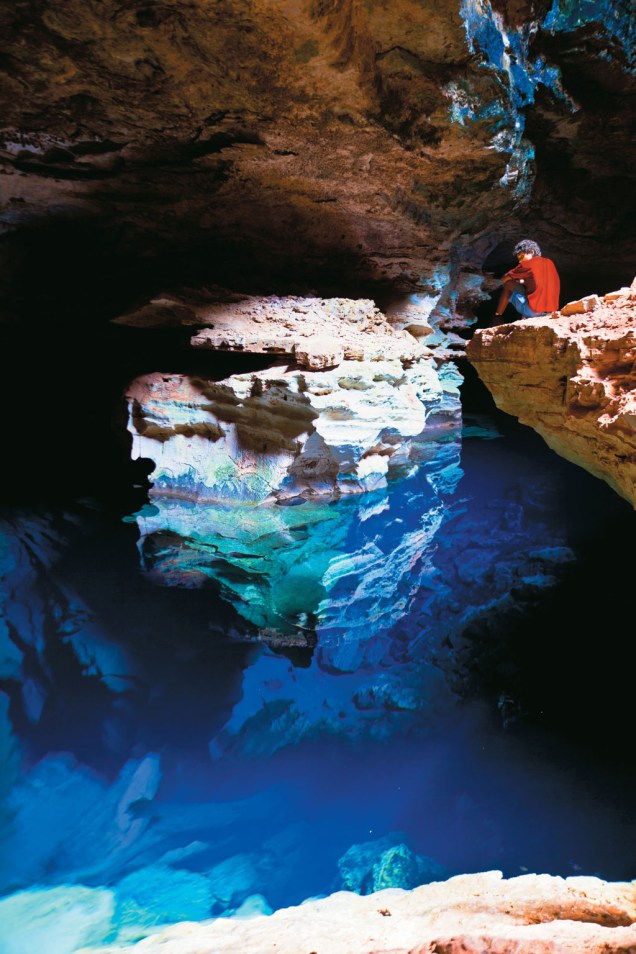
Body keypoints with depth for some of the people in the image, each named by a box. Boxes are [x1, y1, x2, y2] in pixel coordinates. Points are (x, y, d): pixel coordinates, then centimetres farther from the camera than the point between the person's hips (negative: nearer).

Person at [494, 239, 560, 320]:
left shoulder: (529, 264, -5)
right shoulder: (549, 263, 14)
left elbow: (504, 279, 5)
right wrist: (523, 281, 24)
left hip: (533, 311, -7)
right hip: (552, 311, 7)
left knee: (509, 285, 11)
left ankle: (497, 317, 17)